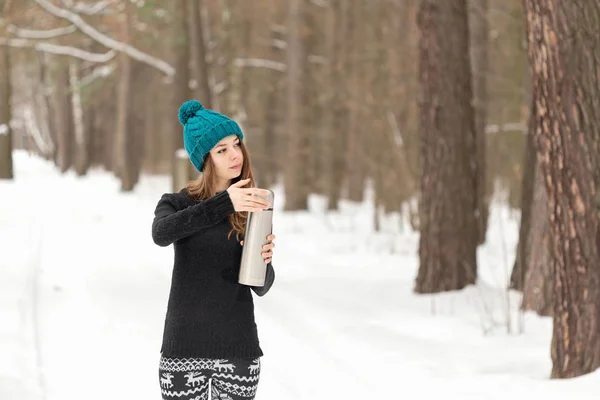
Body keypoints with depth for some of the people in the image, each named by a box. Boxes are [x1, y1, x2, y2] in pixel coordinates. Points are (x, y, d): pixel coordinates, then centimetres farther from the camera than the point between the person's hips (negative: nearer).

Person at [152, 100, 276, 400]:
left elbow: (261, 287, 6)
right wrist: (224, 203, -32)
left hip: (239, 351, 1)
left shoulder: (255, 209, 7)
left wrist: (265, 261, -17)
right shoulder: (176, 203, 2)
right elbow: (161, 234, -23)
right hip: (185, 349, -1)